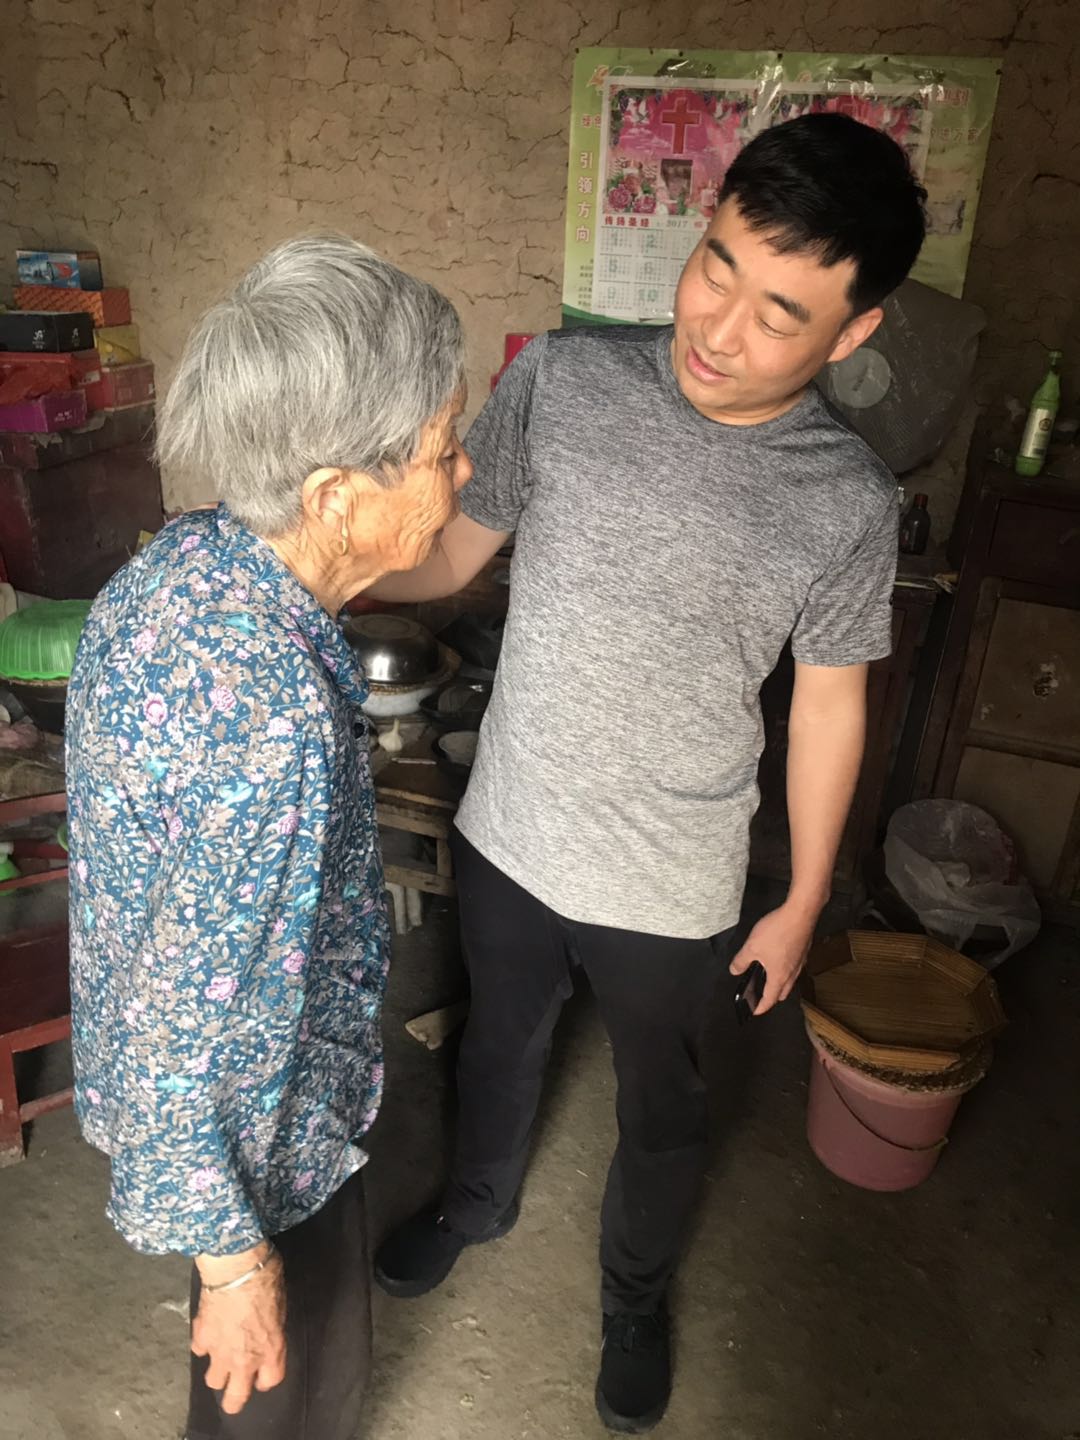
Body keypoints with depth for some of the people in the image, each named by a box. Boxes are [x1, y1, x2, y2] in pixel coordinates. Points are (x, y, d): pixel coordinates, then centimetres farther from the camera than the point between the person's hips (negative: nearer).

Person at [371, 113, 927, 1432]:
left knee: (660, 1108, 23)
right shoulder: (562, 378, -14)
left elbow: (828, 699, -4)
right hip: (507, 836, 2)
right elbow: (447, 553, -6)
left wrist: (803, 902, 2)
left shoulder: (848, 502, -15)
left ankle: (635, 1290, 56)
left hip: (672, 888, -1)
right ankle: (477, 1199, 62)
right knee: (498, 1043, 28)